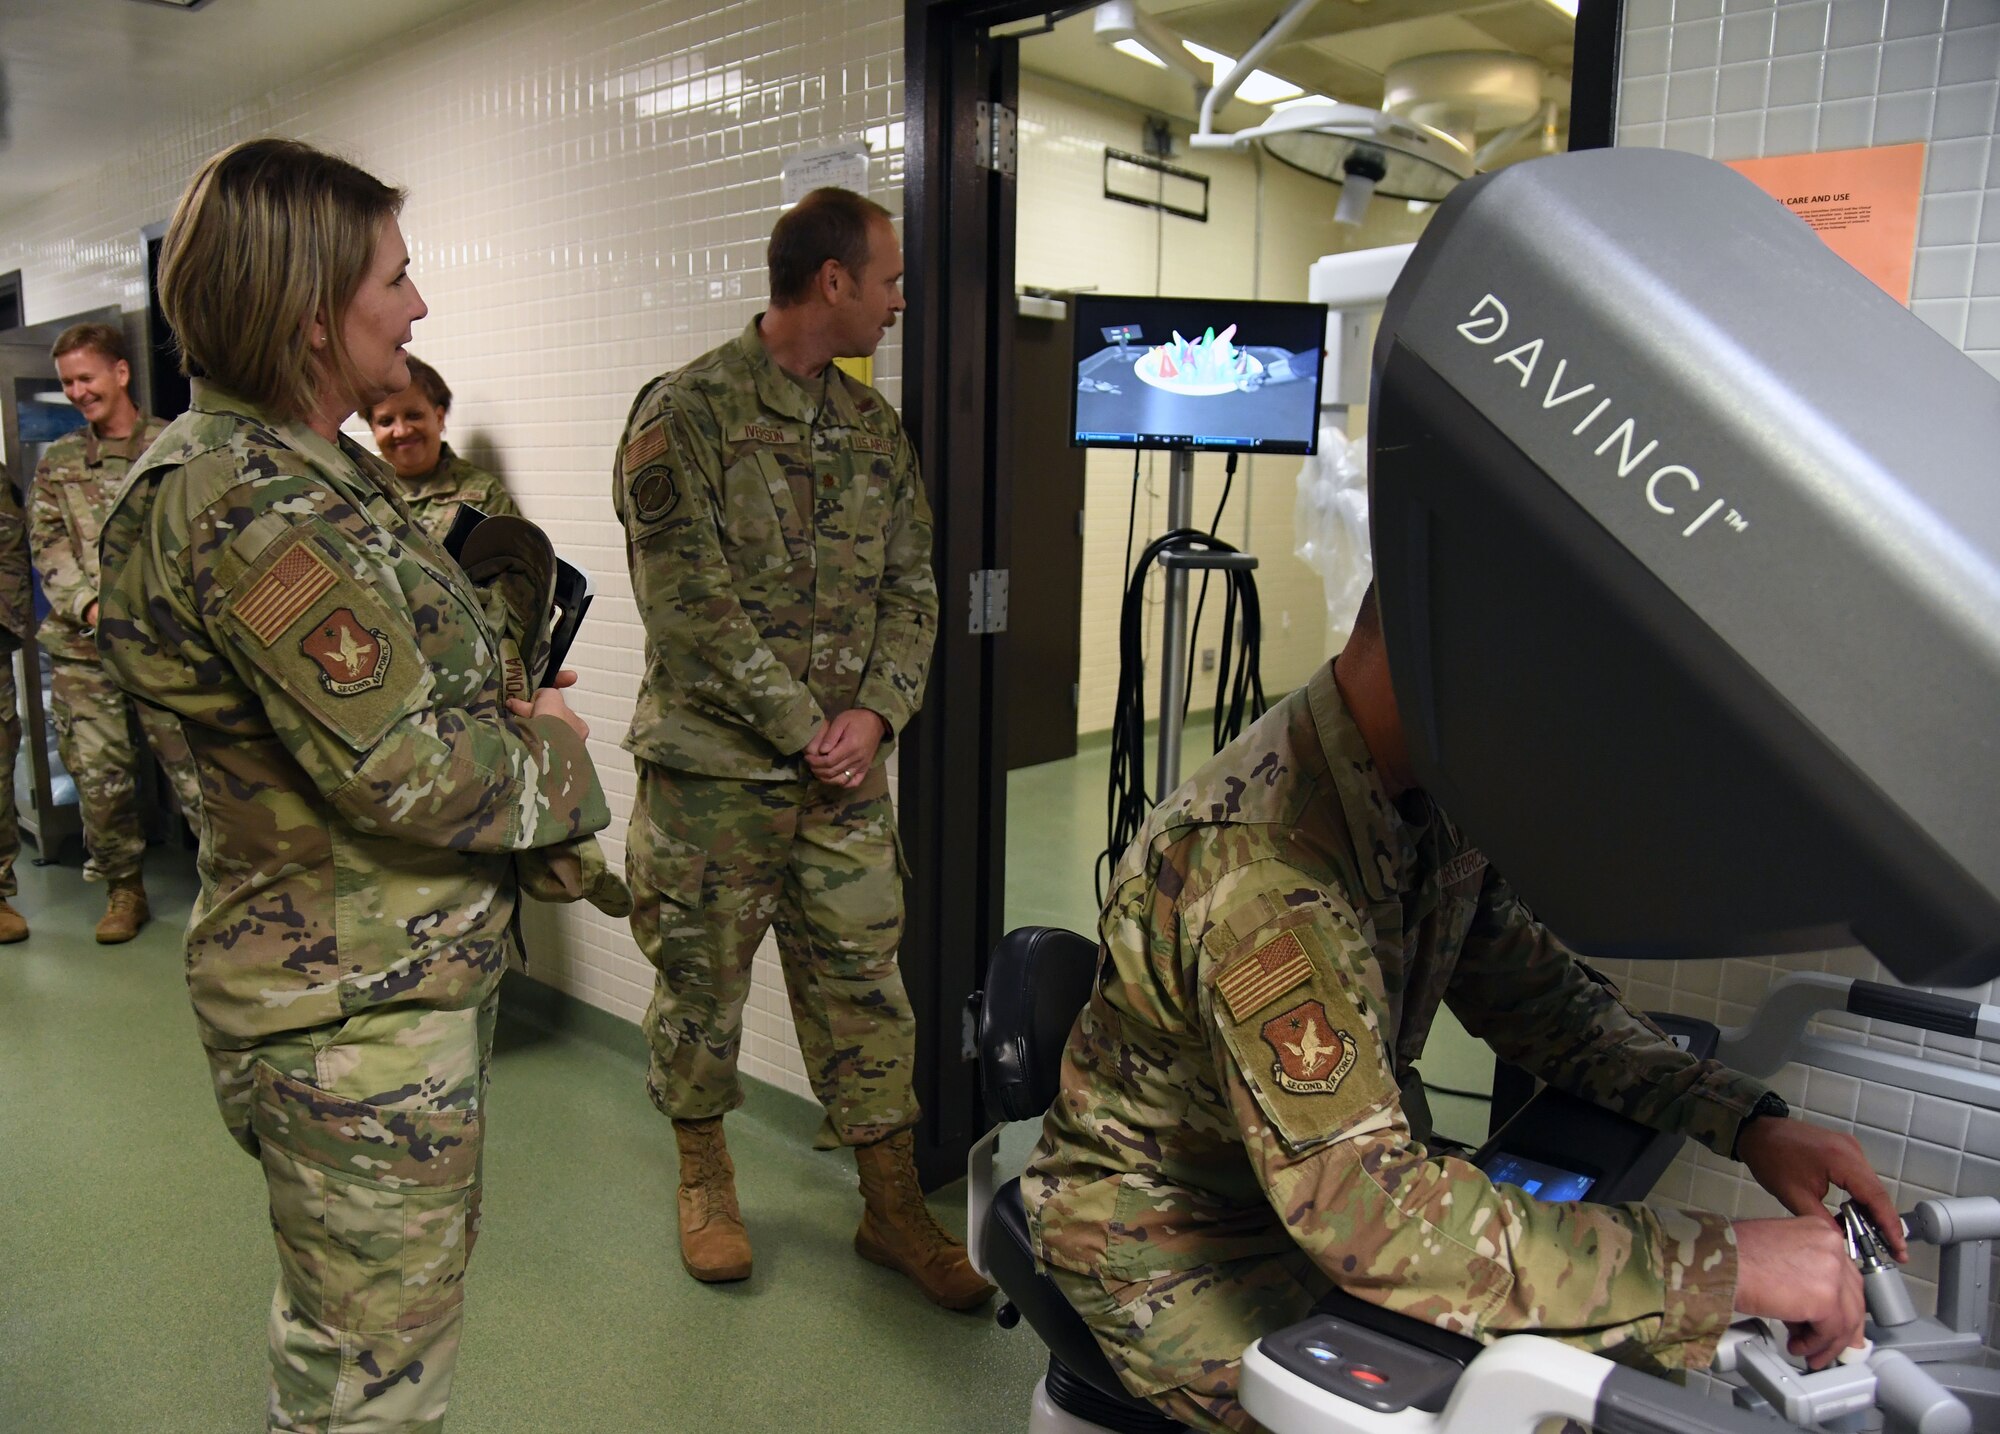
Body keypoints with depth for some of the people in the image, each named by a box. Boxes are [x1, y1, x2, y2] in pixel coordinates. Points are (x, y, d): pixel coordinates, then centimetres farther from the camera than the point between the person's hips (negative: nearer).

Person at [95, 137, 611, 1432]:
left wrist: (508, 718, -1)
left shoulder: (312, 468, 9)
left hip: (415, 972, 10)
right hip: (355, 1011, -10)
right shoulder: (248, 503, -23)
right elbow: (404, 769, -26)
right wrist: (550, 746, -9)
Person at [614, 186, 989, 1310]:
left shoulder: (874, 425, 10)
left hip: (847, 770, 5)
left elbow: (912, 586, 8)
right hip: (712, 768, -4)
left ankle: (893, 1205, 24)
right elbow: (690, 607, -15)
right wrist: (803, 730, -14)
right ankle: (706, 1175, 35)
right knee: (702, 983, 11)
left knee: (866, 986, 9)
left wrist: (875, 711, -7)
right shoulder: (684, 414, -9)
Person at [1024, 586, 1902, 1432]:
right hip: (1169, 1238, -7)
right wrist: (1716, 1264, -34)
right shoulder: (1265, 859, -35)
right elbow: (1363, 1207, -38)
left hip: (1318, 1188, 8)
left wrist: (1746, 1121, -10)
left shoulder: (1435, 799, -6)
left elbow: (1535, 995, 4)